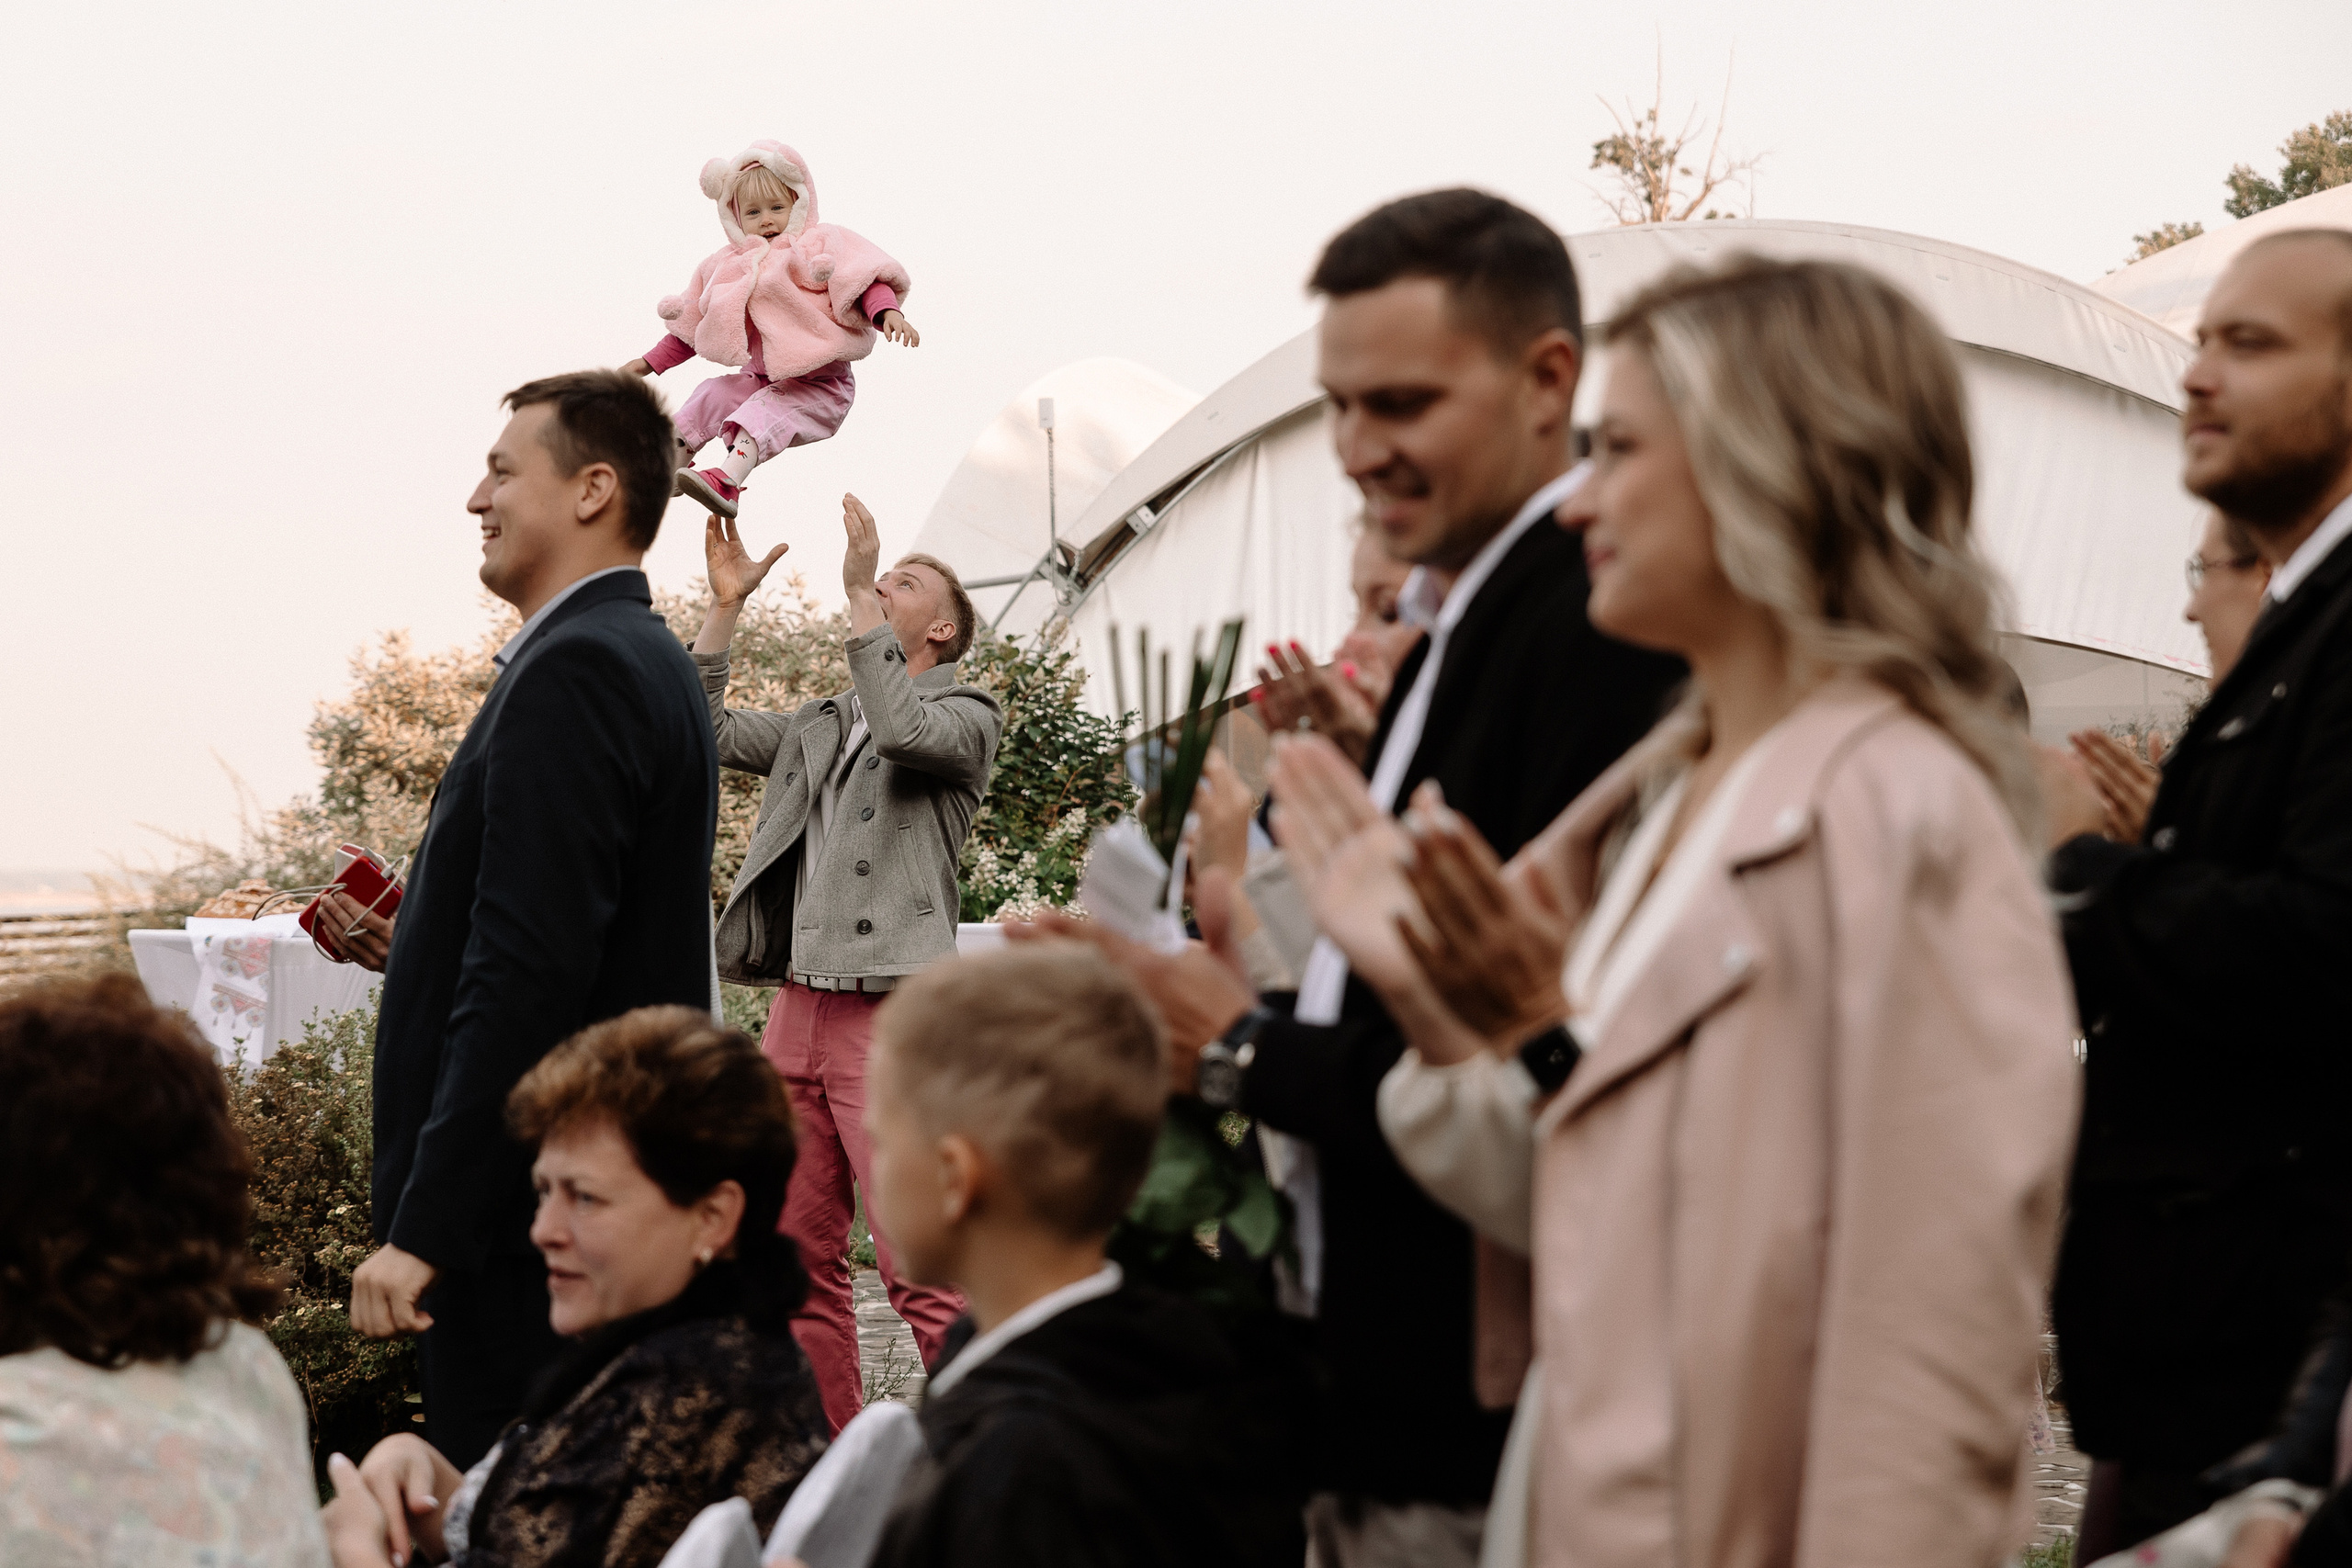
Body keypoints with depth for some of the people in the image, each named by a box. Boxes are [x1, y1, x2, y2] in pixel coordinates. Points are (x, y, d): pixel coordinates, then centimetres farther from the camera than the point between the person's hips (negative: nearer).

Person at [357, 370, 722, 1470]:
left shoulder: (574, 671, -15)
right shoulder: (646, 658, 17)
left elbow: (533, 973, -23)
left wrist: (420, 1229, -22)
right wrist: (417, 944, 17)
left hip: (530, 1211, -10)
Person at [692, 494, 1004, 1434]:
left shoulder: (967, 714, 4)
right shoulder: (816, 724, 24)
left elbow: (904, 729, -17)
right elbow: (706, 733, 16)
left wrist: (858, 592, -13)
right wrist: (727, 604, 12)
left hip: (890, 1013, -7)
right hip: (797, 1010, 7)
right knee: (800, 1255, 7)